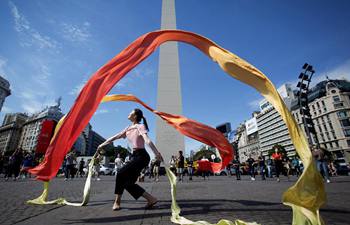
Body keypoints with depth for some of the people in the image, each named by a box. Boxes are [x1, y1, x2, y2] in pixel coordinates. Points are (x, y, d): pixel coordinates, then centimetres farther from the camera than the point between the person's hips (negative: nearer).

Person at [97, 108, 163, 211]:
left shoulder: (140, 126, -8)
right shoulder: (128, 129, 14)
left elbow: (147, 140, -23)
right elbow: (115, 137, 21)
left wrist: (156, 153, -34)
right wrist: (103, 144, 26)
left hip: (141, 156, -8)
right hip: (135, 156, 8)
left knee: (121, 174, -12)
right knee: (128, 182, 3)